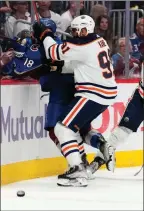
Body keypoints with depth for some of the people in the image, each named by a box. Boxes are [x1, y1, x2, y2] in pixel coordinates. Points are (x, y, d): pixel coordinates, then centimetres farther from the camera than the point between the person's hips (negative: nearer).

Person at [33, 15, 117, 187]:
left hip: (93, 94, -10)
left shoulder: (82, 45, -18)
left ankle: (78, 172, -22)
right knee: (79, 125, 27)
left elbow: (55, 52, -12)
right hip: (107, 91, 10)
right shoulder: (100, 41, 9)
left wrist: (45, 35, 4)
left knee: (63, 128, -12)